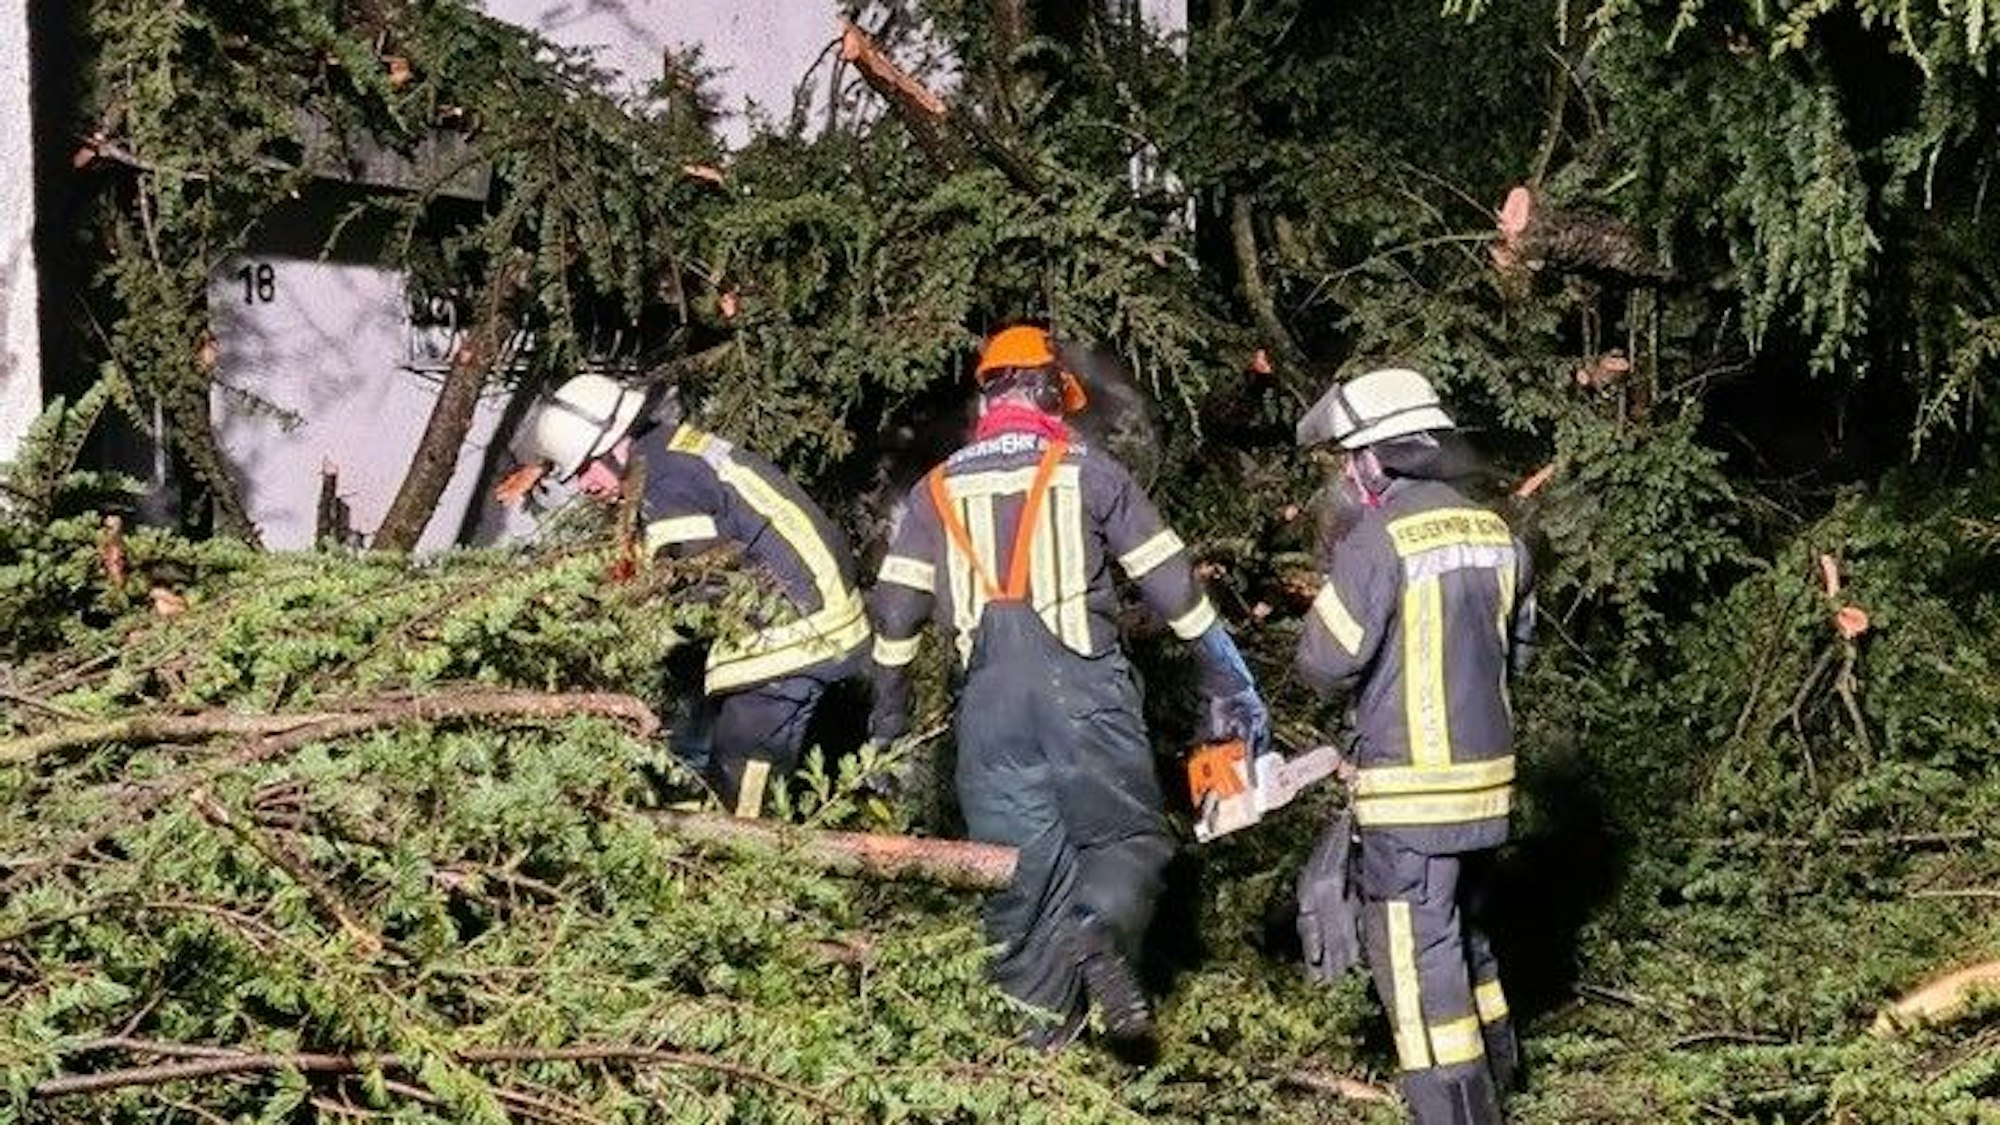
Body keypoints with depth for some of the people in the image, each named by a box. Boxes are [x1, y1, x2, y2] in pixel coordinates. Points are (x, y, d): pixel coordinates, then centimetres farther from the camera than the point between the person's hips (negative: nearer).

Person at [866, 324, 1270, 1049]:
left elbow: (896, 608, 10)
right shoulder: (1088, 471, 5)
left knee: (1020, 858, 10)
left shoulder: (938, 490, 12)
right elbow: (1172, 585, 5)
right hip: (1080, 686, -2)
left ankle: (1049, 1005, 2)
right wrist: (1229, 683, 12)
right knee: (1128, 834, 3)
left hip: (988, 698, 3)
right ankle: (1102, 928, -26)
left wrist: (888, 715, 20)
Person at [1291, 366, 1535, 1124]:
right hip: (1486, 778, 8)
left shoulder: (1379, 539, -17)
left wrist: (1334, 564, -1)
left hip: (1411, 791, -8)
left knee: (1417, 958, -1)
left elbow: (1324, 664, -13)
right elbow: (1515, 646, 16)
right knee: (1464, 935, 23)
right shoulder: (1496, 535, 6)